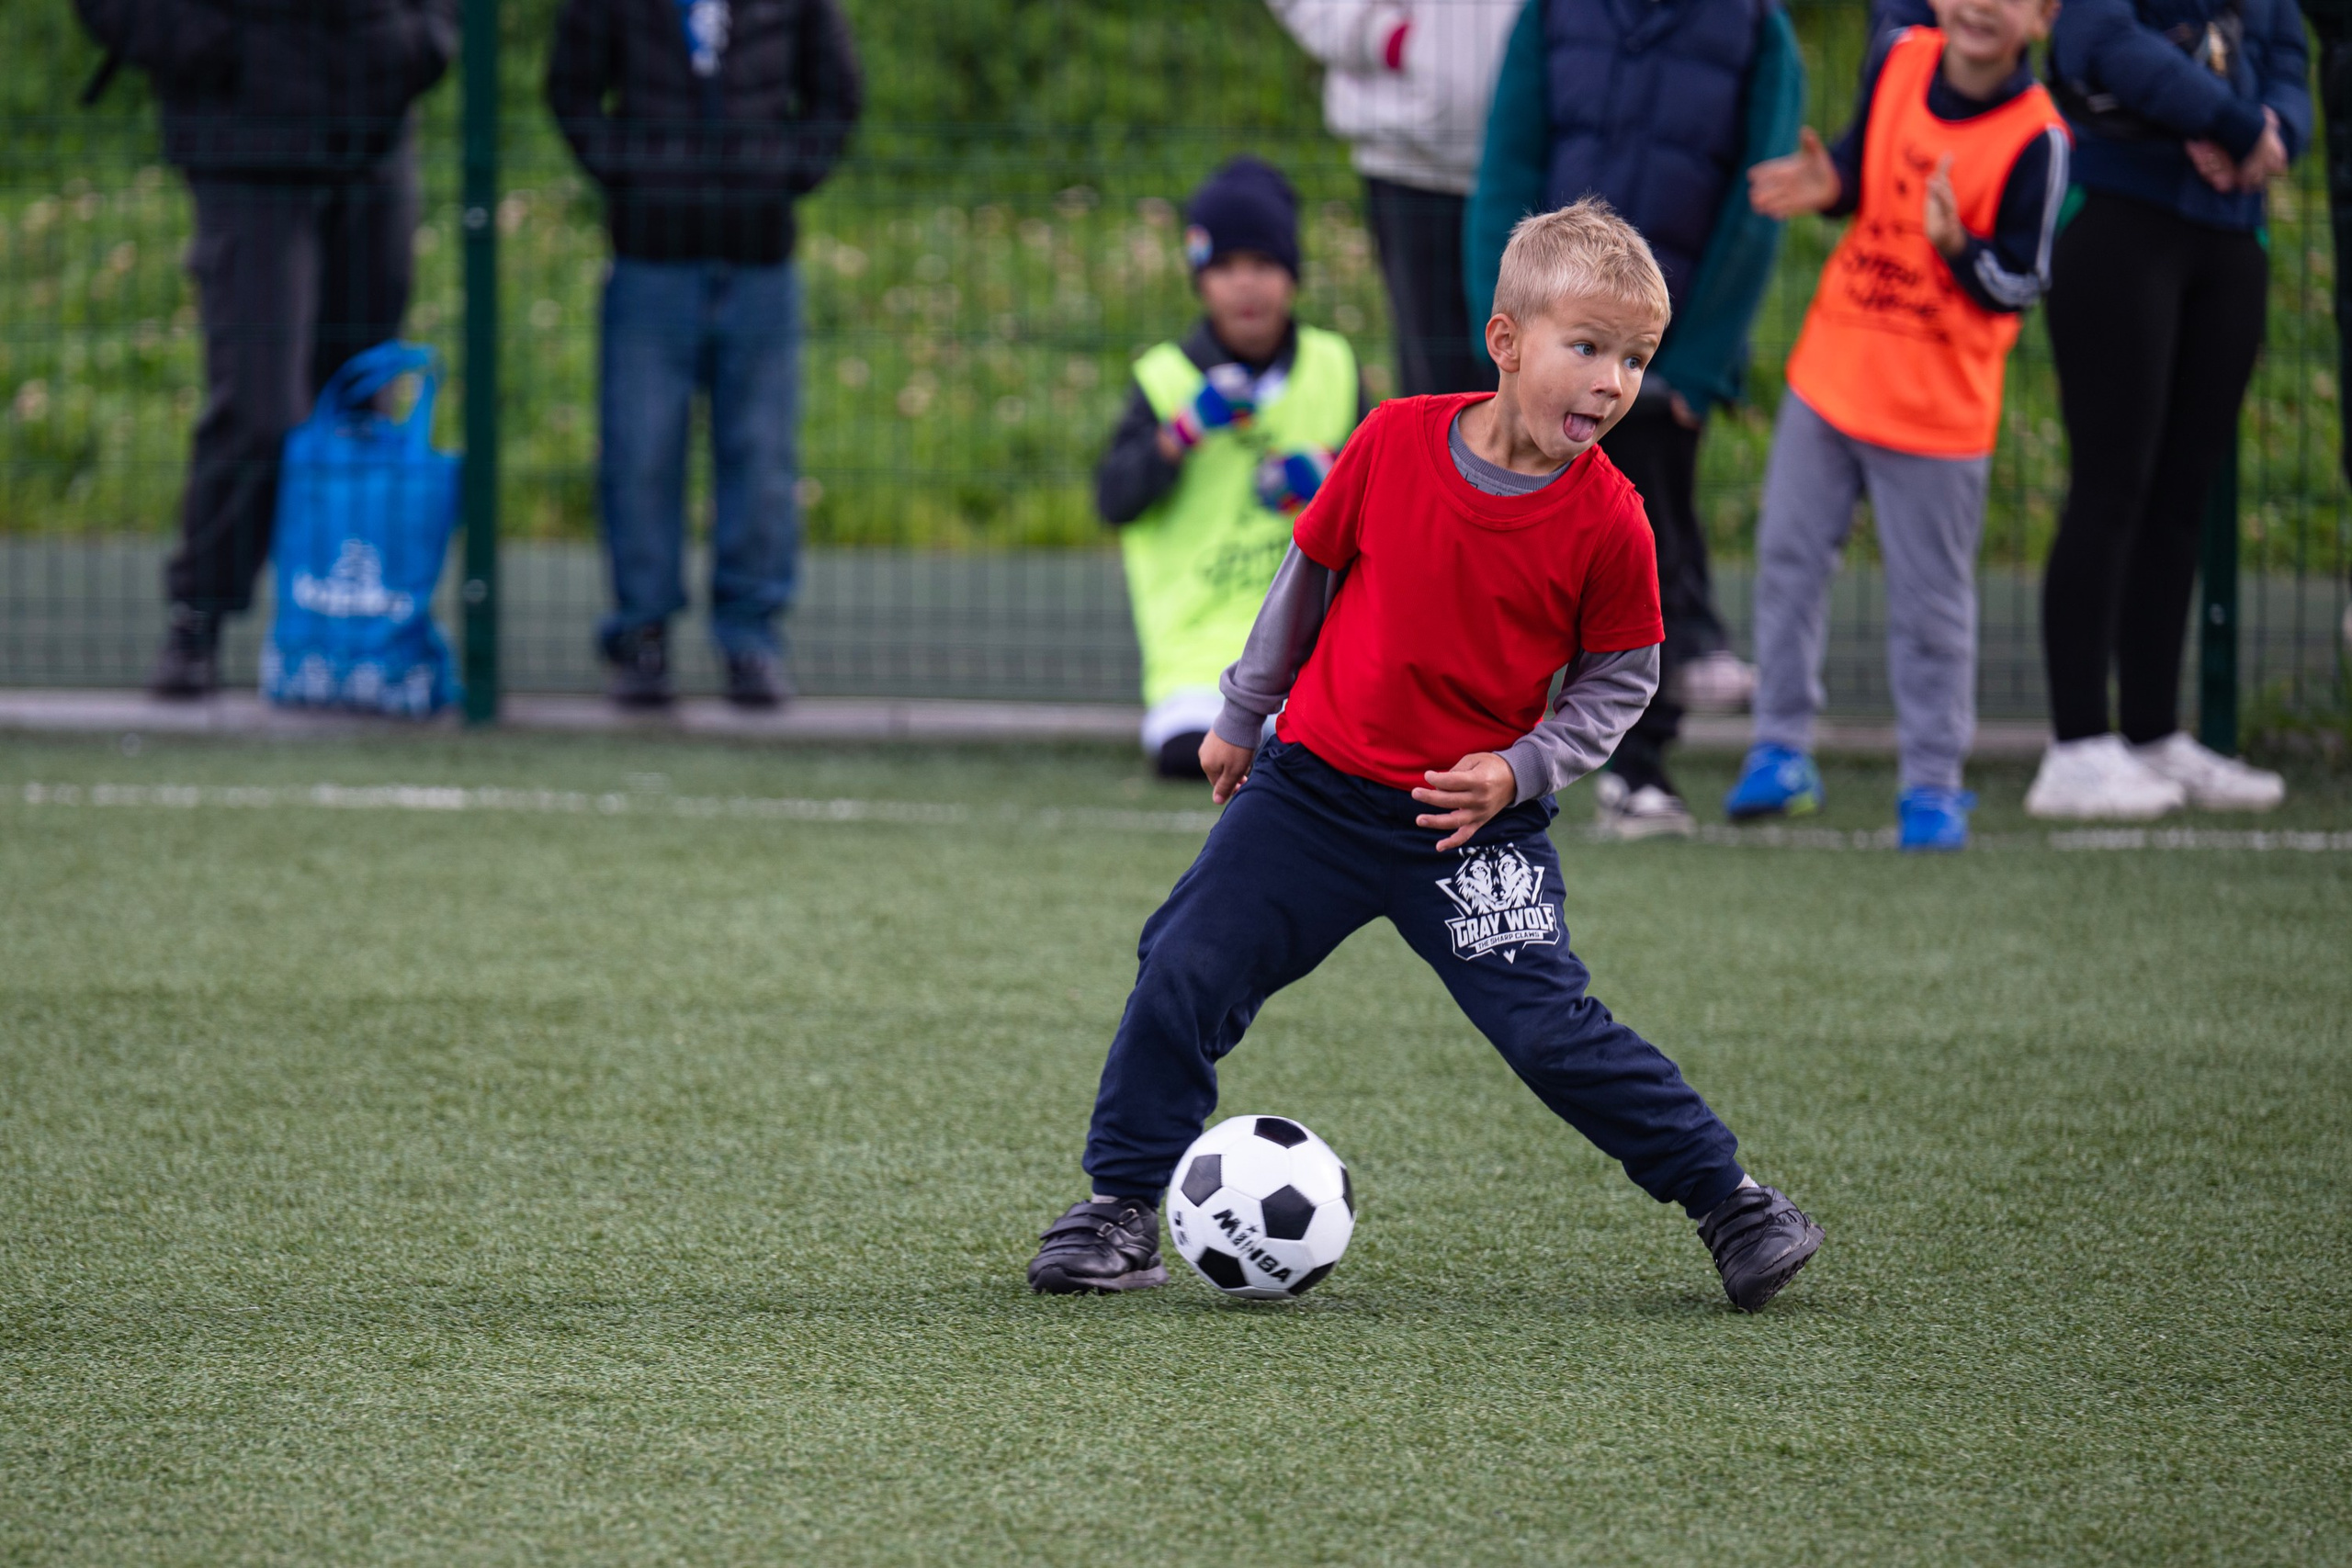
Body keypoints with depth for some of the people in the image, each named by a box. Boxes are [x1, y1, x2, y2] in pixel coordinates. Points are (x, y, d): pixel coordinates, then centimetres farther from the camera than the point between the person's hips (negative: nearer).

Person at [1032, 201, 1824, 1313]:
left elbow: (1621, 678, 1)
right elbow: (1308, 574, 7)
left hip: (1475, 823, -2)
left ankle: (1727, 1200, 4)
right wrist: (1243, 716, 16)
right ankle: (1122, 1203, 14)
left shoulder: (1607, 522, -13)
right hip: (1315, 790, 2)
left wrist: (1521, 771, -13)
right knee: (1184, 974, -2)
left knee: (1550, 1030, -11)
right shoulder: (1395, 444, -9)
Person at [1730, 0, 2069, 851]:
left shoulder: (2037, 139, -17)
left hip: (1936, 404, -5)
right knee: (1789, 556, 11)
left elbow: (2019, 286, -13)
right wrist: (1828, 187, -6)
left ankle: (1933, 783, 13)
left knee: (1930, 605, 1)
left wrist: (1955, 245, -31)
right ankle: (1782, 749, 23)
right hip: (1832, 367, 5)